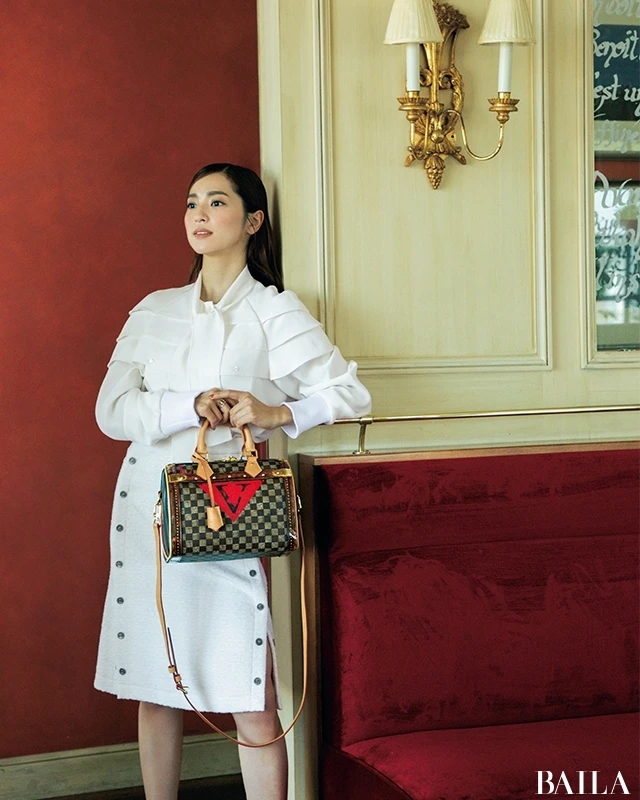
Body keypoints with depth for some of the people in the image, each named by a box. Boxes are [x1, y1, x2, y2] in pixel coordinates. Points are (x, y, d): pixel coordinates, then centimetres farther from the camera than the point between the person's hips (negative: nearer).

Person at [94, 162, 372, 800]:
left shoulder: (275, 312, 3)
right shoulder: (153, 311, 12)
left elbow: (351, 393, -2)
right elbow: (111, 411, 1)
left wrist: (277, 414, -17)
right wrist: (189, 407, -14)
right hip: (151, 511, 3)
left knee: (253, 704, -6)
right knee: (153, 692, 9)